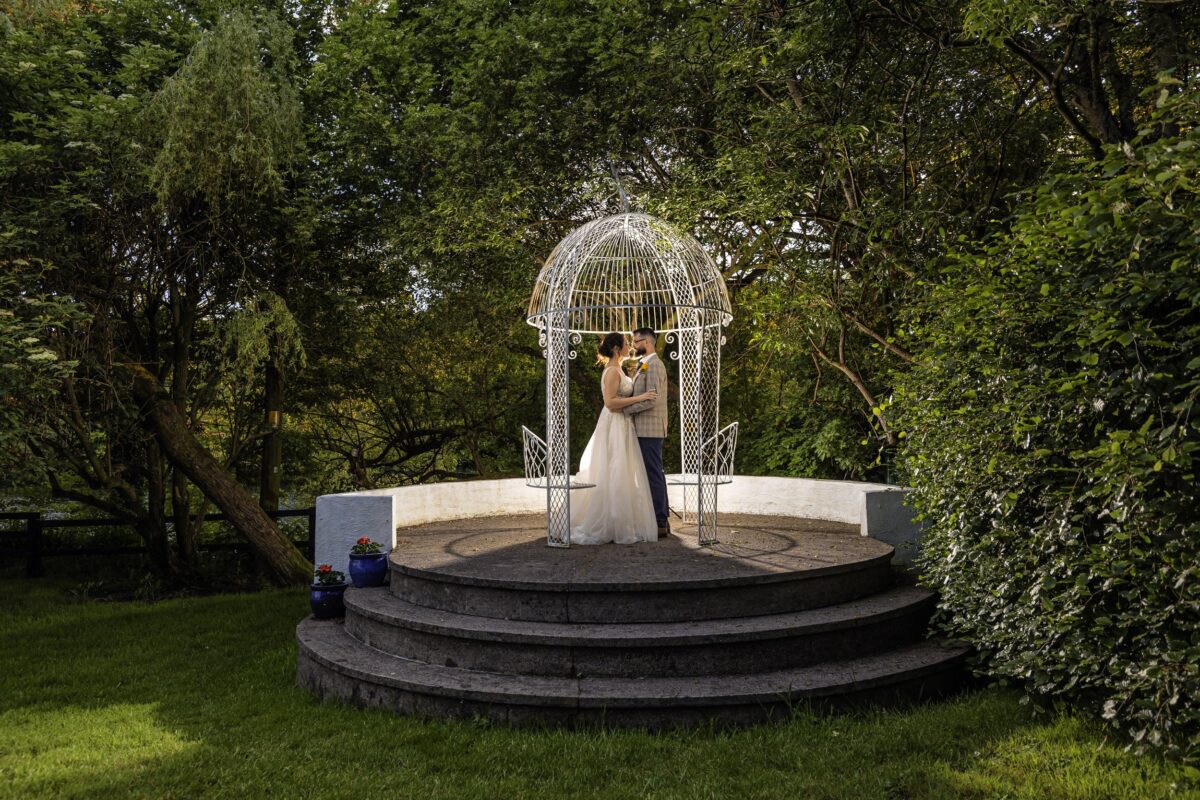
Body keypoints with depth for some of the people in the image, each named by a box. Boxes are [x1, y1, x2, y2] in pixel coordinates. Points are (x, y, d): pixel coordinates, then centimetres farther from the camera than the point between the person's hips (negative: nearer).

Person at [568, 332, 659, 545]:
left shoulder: (616, 370, 14)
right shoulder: (612, 371, -16)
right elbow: (610, 402, -23)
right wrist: (639, 398, -22)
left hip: (621, 426, 10)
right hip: (614, 426, -10)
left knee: (617, 477, 12)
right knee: (613, 478, -6)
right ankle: (606, 528, 0)